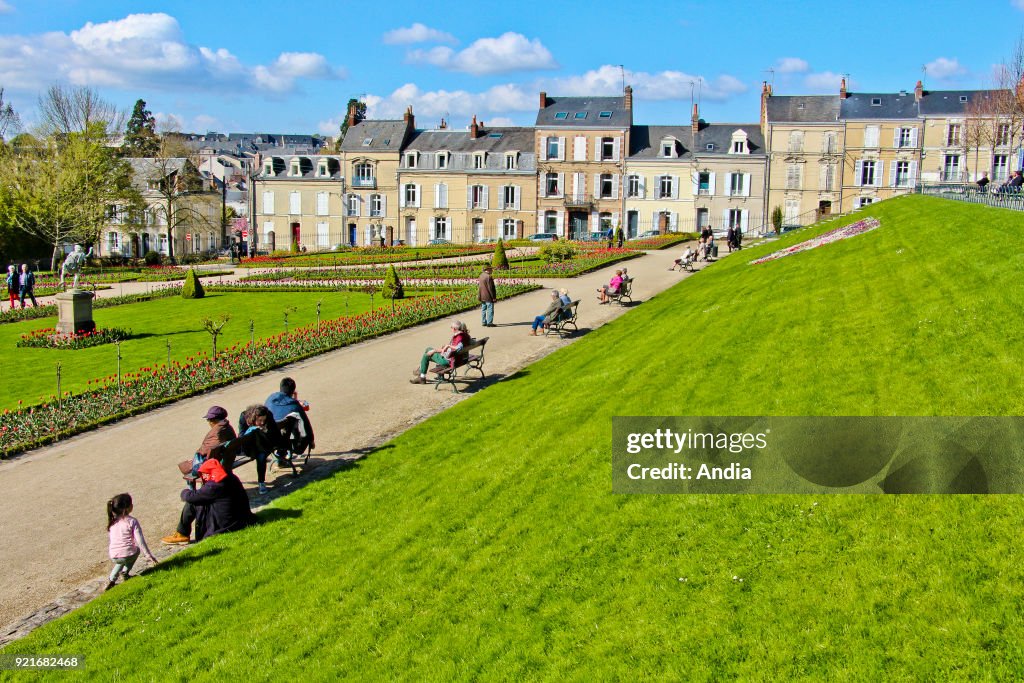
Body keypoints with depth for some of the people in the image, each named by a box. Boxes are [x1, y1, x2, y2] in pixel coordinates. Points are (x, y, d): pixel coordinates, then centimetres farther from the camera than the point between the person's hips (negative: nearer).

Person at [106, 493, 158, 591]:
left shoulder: (112, 522, 7)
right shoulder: (131, 521, -9)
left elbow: (111, 539, 18)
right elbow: (140, 540, -10)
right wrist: (149, 555, -3)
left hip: (113, 557, 5)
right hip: (128, 555, -5)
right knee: (137, 549, 29)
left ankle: (111, 580, 21)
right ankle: (125, 572, 17)